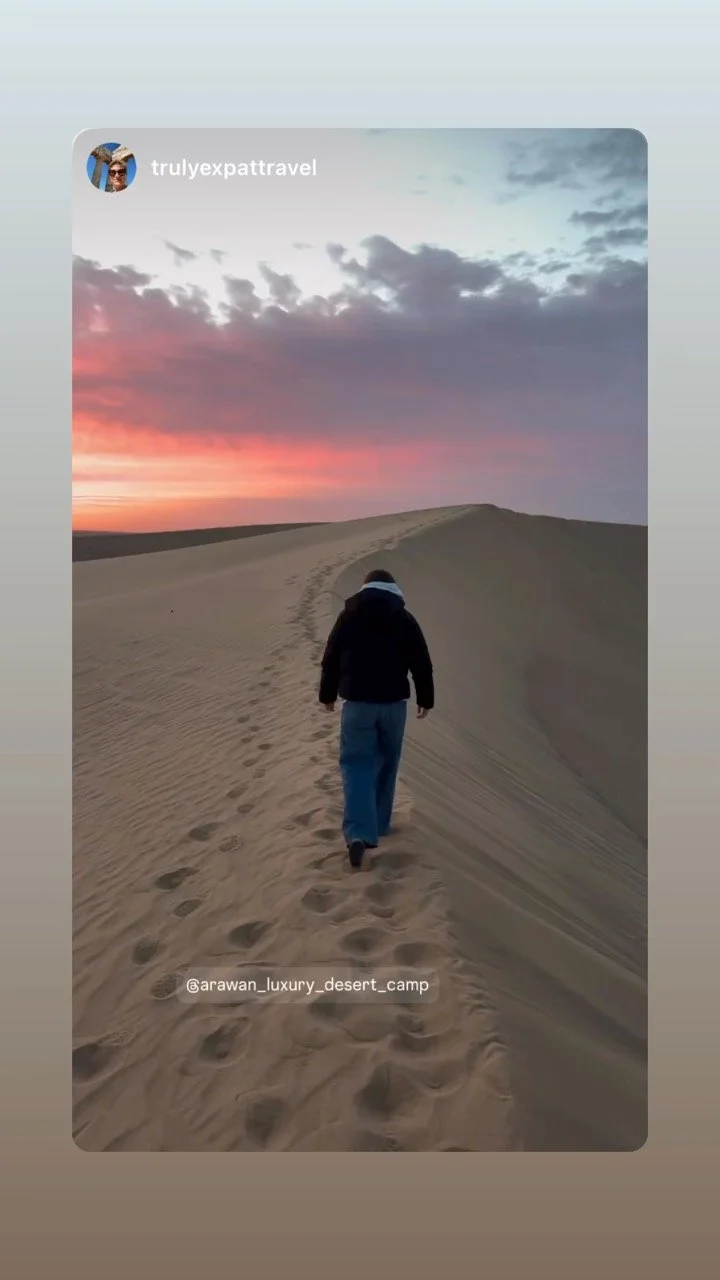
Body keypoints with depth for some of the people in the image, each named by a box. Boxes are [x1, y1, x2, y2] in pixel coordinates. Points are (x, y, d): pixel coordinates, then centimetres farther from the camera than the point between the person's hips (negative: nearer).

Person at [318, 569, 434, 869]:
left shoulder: (348, 615, 3)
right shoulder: (405, 618, 3)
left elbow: (330, 660, 7)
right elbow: (421, 664, 4)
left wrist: (328, 695, 19)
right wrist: (425, 698, 15)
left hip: (357, 701, -1)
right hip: (393, 702, 1)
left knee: (357, 765, -1)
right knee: (386, 764, 17)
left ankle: (359, 833, -16)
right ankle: (379, 824, 26)